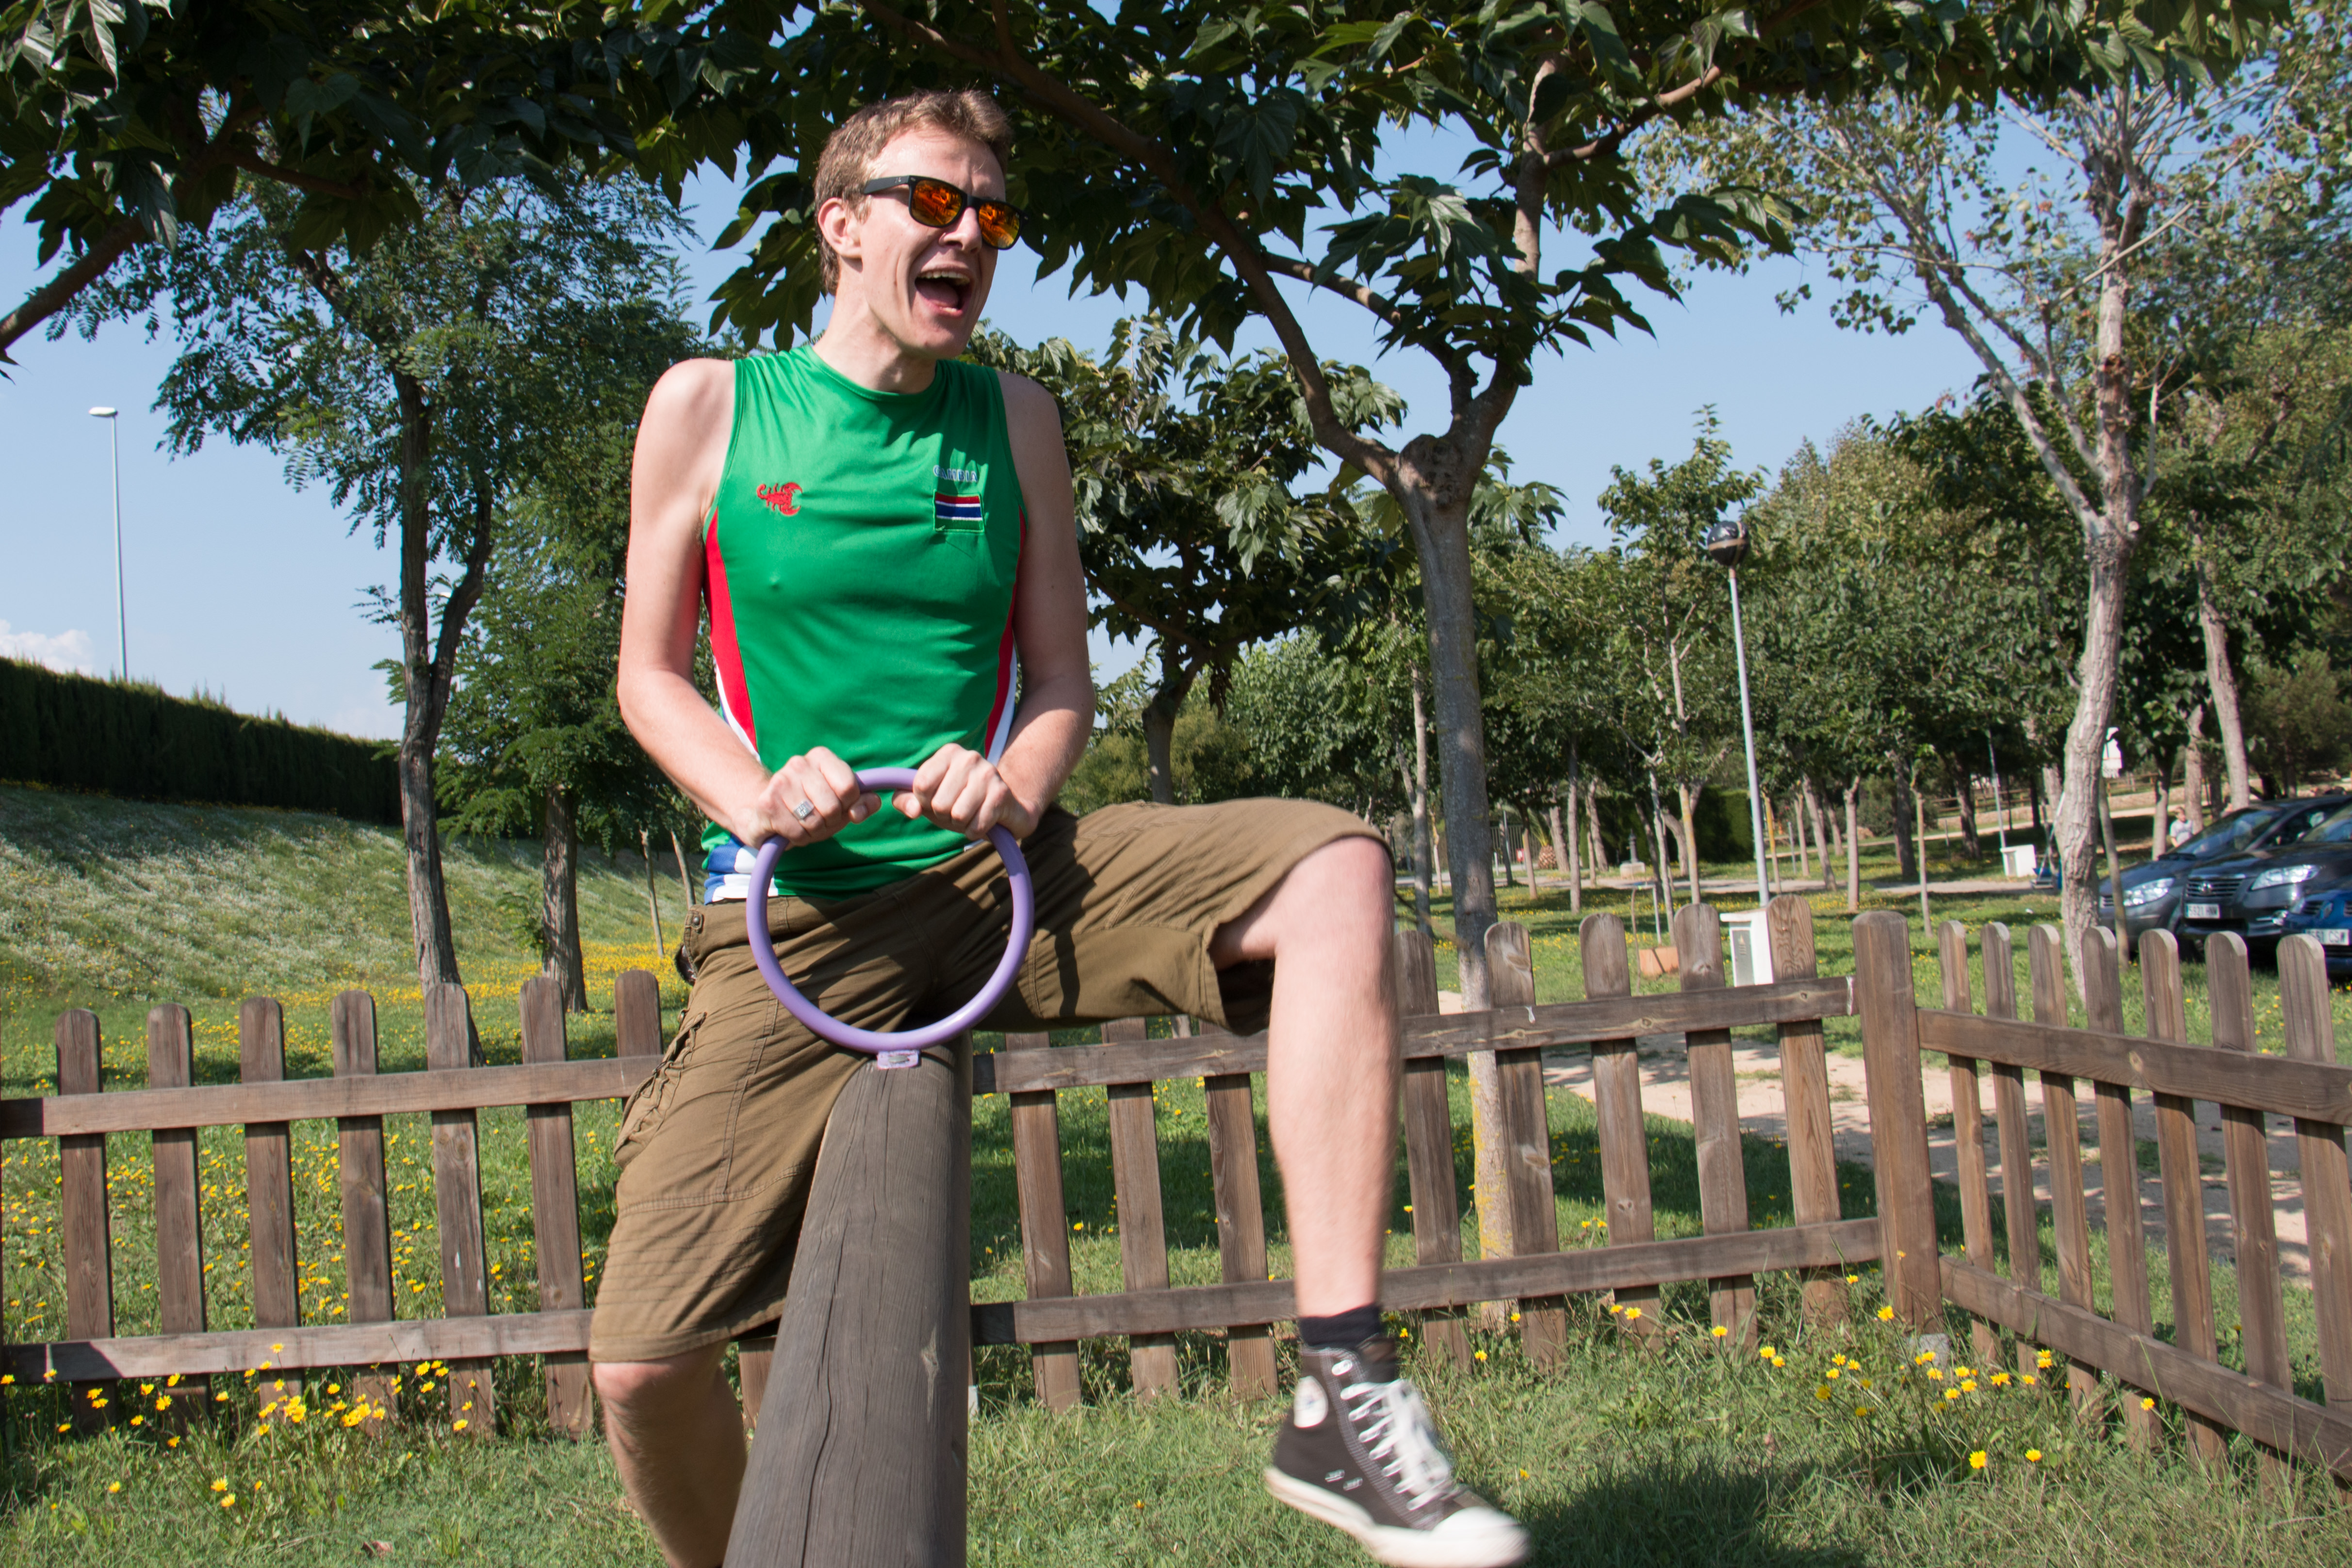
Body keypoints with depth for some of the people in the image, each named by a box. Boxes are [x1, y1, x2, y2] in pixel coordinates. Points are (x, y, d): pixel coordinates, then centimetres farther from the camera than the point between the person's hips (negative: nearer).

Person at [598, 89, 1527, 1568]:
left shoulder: (1013, 421, 8)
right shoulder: (710, 405, 2)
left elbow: (1062, 679, 10)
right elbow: (653, 676, 6)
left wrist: (1017, 781, -13)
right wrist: (756, 794, -15)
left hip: (1003, 874, 2)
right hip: (804, 912, -2)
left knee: (1335, 869, -24)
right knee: (643, 1363, -14)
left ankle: (1345, 1400, -25)